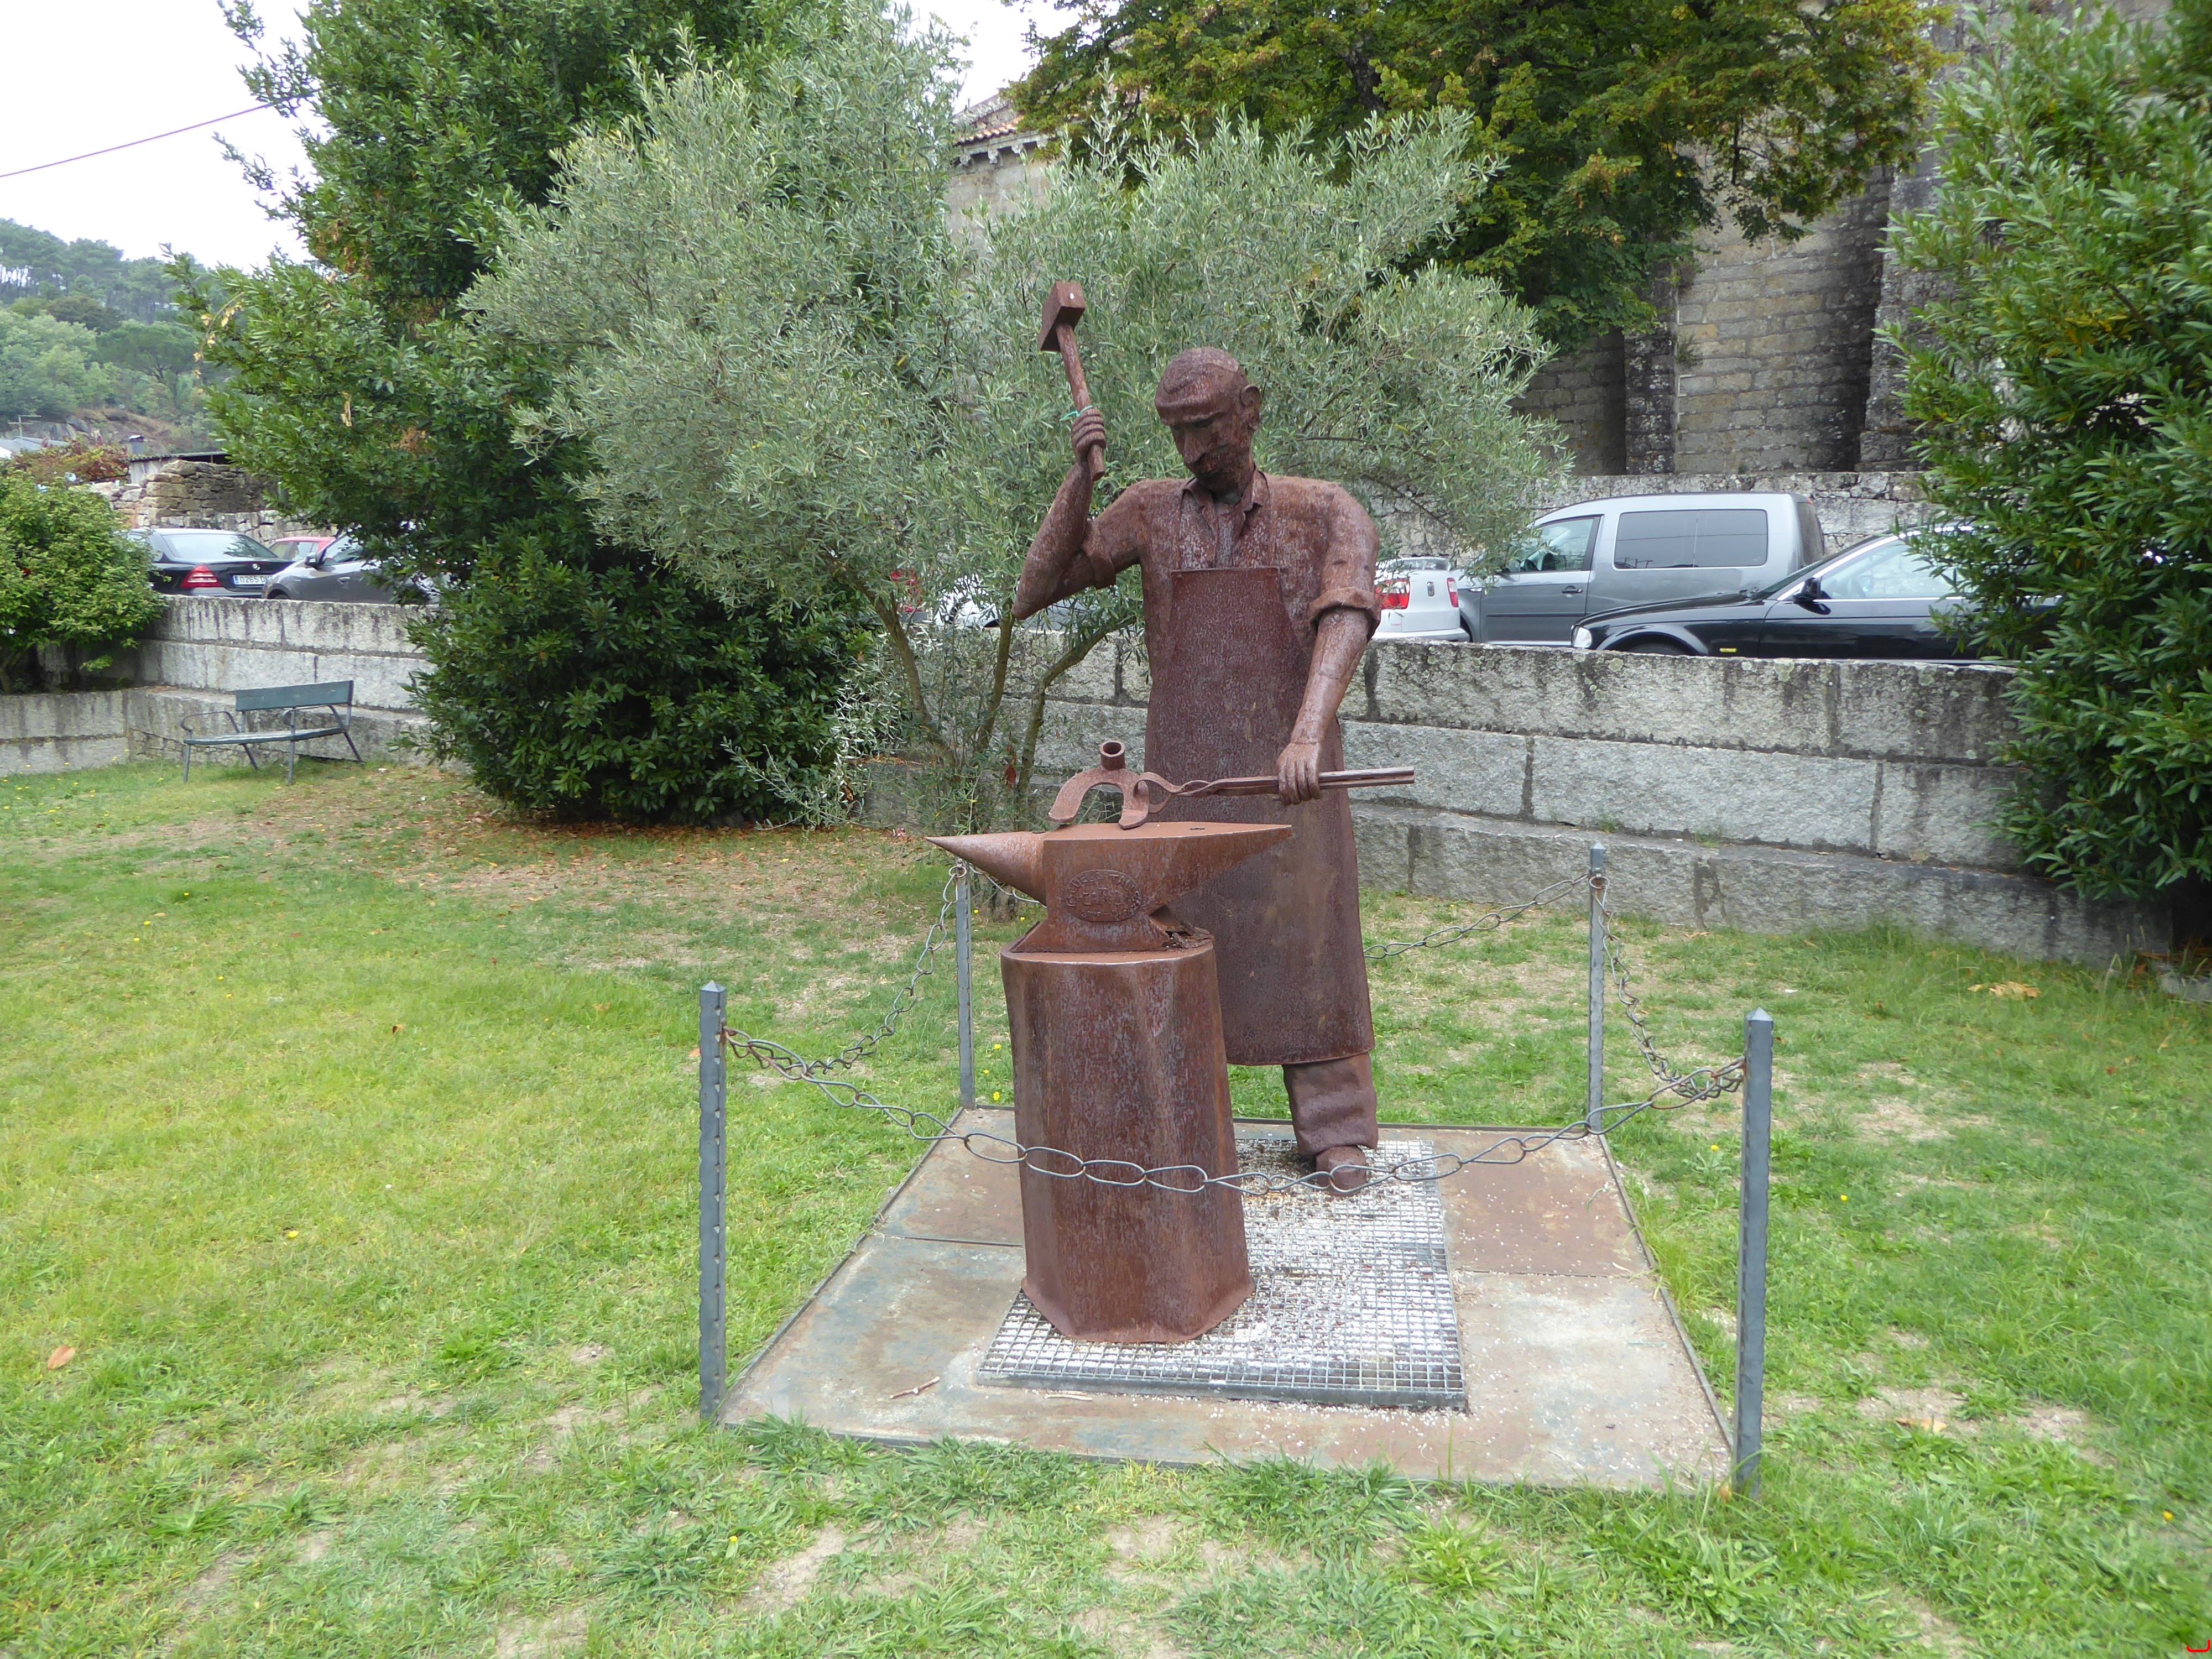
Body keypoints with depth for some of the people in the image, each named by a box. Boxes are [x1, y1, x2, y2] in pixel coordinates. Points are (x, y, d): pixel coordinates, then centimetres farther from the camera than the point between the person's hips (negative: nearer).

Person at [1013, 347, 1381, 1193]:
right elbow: (1035, 591, 3)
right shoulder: (1150, 510, 8)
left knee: (1309, 936, 0)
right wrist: (1079, 475, -6)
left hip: (1290, 768, -2)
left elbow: (1346, 618, -16)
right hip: (1184, 769, 2)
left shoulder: (1325, 512, 1)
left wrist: (1308, 733, -33)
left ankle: (1336, 1131, 11)